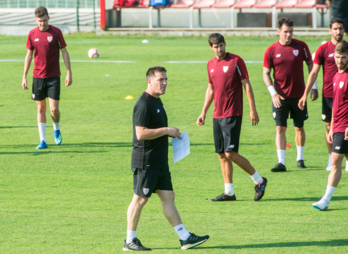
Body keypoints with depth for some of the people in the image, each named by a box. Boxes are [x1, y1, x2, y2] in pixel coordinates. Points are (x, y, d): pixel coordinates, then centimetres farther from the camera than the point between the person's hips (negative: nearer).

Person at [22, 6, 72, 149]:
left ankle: (56, 129, 24)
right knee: (41, 108, 3)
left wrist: (69, 73, -3)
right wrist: (24, 76, 7)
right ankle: (42, 140, 8)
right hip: (38, 77, 2)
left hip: (53, 77, -2)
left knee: (54, 109, -7)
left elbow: (64, 52, 2)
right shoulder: (32, 34, 2)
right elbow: (29, 55, 10)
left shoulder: (56, 32, -4)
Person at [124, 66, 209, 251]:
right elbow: (141, 133, -23)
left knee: (168, 197, 8)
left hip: (159, 161, 10)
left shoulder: (157, 101, 16)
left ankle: (185, 237, 8)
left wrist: (171, 133, 12)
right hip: (145, 161, -10)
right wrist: (166, 130, -18)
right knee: (140, 199, -3)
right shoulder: (143, 104, -16)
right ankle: (130, 241, 6)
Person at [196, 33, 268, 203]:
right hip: (217, 115, 7)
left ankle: (258, 181, 2)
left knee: (231, 153, -12)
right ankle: (229, 192, 12)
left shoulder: (236, 61, -7)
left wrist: (253, 109, -11)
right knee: (221, 155, 6)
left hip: (232, 115, -7)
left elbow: (247, 85, -7)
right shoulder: (211, 64, 12)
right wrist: (204, 112, 20)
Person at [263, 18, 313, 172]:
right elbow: (266, 73, 0)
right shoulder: (271, 51, -5)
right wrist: (273, 93, -11)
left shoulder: (301, 46, -2)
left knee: (299, 128, 11)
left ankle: (300, 159, 25)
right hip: (280, 96, -1)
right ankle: (281, 163, -9)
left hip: (299, 95, 1)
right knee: (280, 128, -8)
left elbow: (310, 64, 9)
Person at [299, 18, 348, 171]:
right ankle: (331, 160, 16)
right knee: (329, 126, 5)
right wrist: (305, 94, -4)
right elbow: (314, 73, 1)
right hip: (328, 94, 0)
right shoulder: (323, 49, -1)